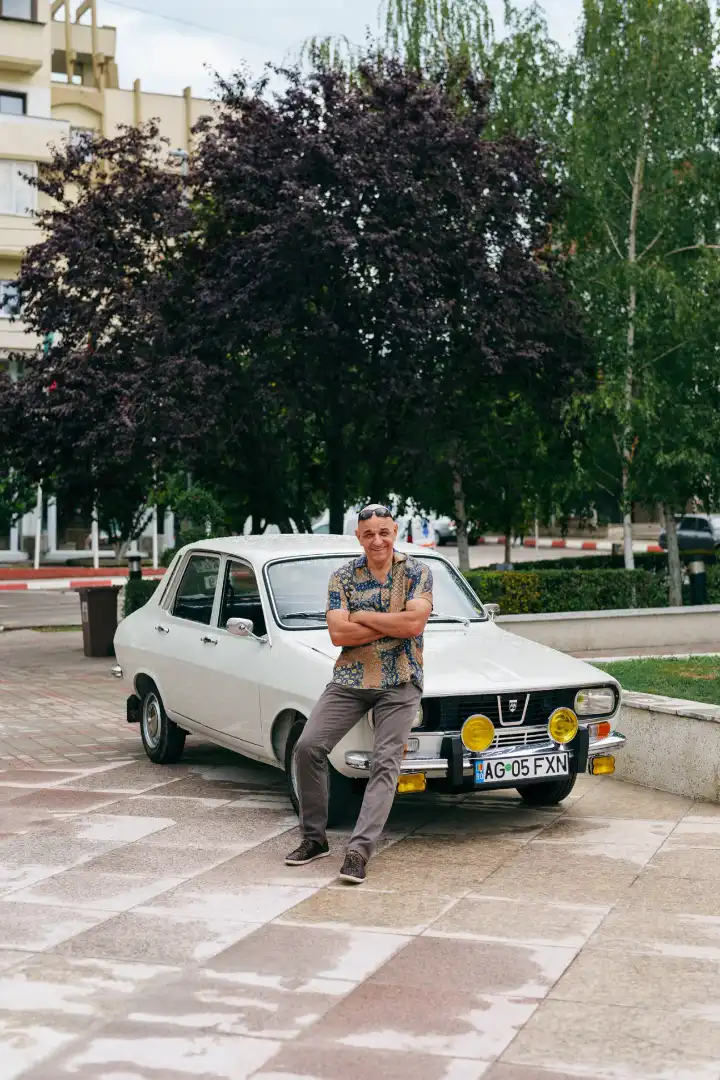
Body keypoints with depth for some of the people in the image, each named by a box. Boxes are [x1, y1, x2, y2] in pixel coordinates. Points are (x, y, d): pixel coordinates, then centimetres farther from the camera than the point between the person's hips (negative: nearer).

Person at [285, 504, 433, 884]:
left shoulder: (417, 573, -1)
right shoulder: (342, 577, 3)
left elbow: (415, 623, -16)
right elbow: (338, 634, -8)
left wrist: (362, 616, -10)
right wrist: (394, 624, -12)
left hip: (400, 683, -2)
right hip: (349, 679, 2)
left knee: (385, 763, -13)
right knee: (308, 746, -10)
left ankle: (359, 850, -14)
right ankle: (314, 838, 3)